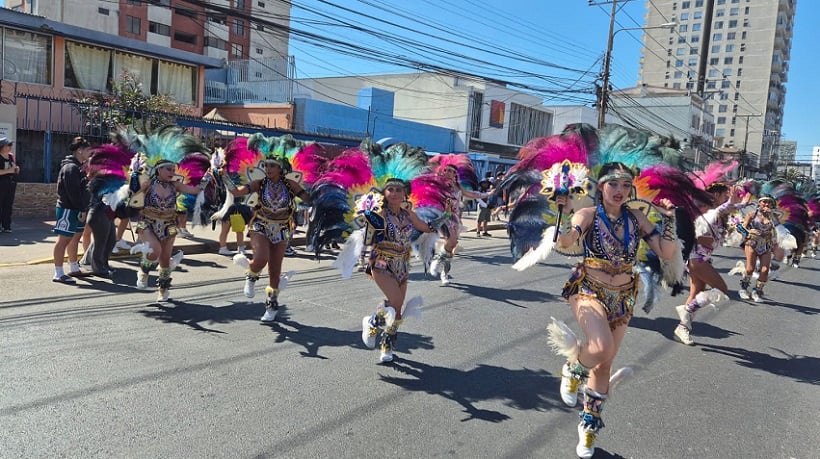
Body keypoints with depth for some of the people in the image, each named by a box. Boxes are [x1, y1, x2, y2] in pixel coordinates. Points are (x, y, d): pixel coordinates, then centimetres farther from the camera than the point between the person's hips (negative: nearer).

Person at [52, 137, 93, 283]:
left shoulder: (78, 167, 17)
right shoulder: (71, 167, -15)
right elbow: (73, 191, -22)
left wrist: (83, 209, 13)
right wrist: (82, 210, -20)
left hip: (76, 209, 11)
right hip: (68, 209, -10)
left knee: (75, 238, 17)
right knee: (64, 239, -7)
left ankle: (74, 269, 28)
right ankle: (58, 274, -5)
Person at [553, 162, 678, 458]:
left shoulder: (637, 219, 1)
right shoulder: (589, 214, -11)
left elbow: (666, 253, -3)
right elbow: (565, 242, -29)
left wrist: (669, 219, -10)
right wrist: (567, 213, -42)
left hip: (623, 298, 4)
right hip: (589, 290, -4)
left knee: (604, 365, 13)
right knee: (602, 348, -31)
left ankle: (589, 424, 34)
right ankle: (572, 370, 6)